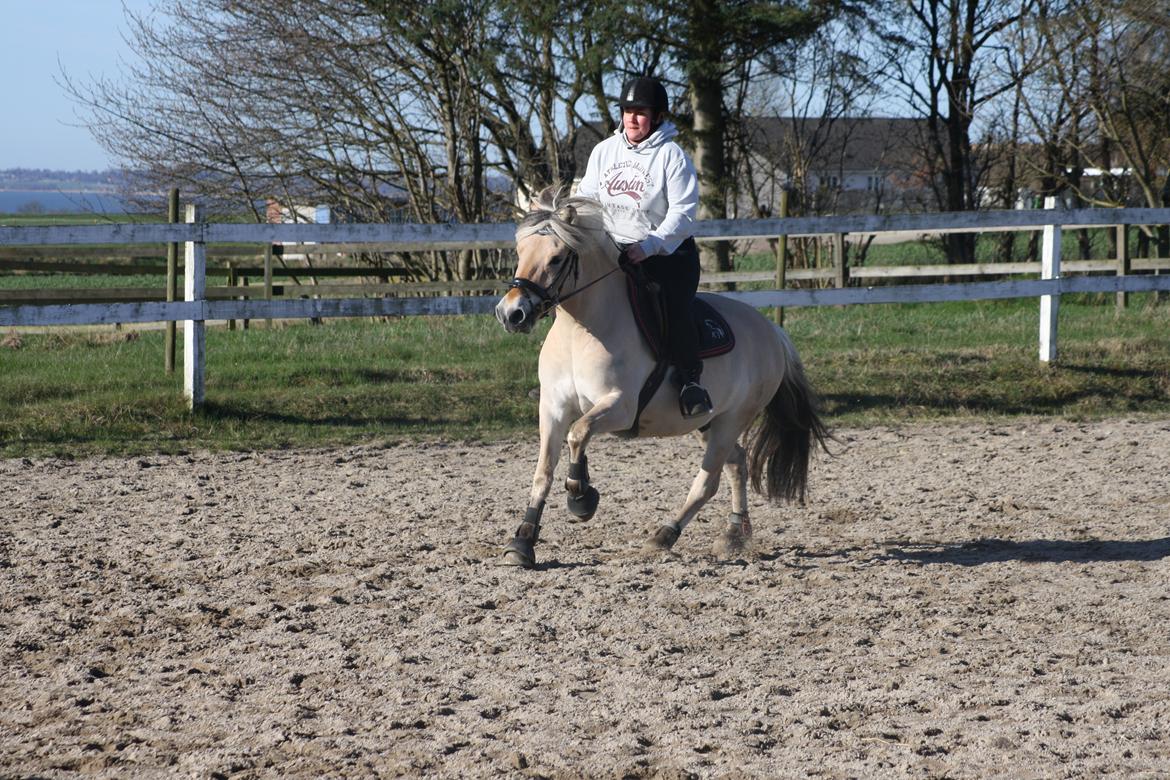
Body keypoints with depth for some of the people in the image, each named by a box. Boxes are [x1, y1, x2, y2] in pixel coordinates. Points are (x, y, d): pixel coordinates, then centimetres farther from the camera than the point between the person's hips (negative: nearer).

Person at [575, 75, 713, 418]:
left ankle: (690, 380, -20)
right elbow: (586, 198, 14)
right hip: (613, 250, 5)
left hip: (668, 253, -5)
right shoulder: (604, 151, 8)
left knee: (673, 310, -27)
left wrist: (650, 245, -26)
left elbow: (682, 212, -14)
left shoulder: (671, 156, -8)